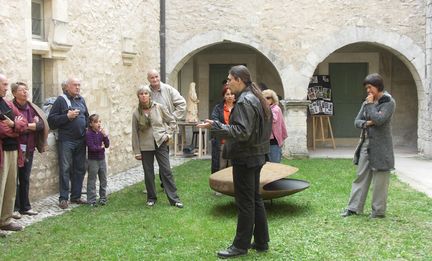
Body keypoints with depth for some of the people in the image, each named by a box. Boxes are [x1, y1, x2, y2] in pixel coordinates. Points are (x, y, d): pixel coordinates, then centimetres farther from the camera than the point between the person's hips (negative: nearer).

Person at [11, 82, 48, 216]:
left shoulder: (32, 108, 10)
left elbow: (41, 124, -2)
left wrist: (25, 126, -14)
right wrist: (31, 126, -15)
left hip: (29, 149, 6)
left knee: (25, 179, 14)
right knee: (14, 179, 2)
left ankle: (25, 207, 22)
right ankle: (14, 208, 11)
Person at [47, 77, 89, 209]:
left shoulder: (81, 100, 14)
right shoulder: (61, 100, -4)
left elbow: (86, 117, 26)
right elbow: (51, 120, -9)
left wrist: (86, 128, 10)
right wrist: (67, 116, -17)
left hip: (81, 141, 6)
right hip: (66, 140, -6)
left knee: (80, 169, 9)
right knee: (65, 169, -4)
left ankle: (76, 196, 19)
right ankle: (63, 198, 2)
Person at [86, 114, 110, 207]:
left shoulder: (101, 133, 4)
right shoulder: (89, 134, -14)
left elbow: (107, 145, 0)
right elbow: (91, 147, -22)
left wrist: (105, 135, -14)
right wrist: (101, 147, -8)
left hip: (102, 159, 6)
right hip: (93, 160, -6)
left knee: (103, 180, 13)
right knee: (92, 181, 0)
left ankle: (103, 198, 25)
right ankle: (91, 200, 7)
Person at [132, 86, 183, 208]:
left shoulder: (159, 107, -3)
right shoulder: (136, 113, -1)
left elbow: (172, 121, 6)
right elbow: (135, 133, 2)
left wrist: (168, 134, -5)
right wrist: (137, 151, 1)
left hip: (161, 143, -1)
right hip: (145, 146, 1)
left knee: (166, 171, -3)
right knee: (148, 173, 7)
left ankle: (174, 199, 2)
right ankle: (151, 198, 22)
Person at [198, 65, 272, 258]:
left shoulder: (244, 101, -18)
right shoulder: (255, 98, 13)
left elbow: (242, 132, -25)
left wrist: (215, 126, -28)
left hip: (245, 158, -10)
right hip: (255, 156, 10)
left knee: (245, 202, -2)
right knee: (255, 199, 15)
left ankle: (241, 245, 6)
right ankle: (261, 242, 22)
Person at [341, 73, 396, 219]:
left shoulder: (389, 102, -7)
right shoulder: (367, 102, 11)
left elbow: (379, 120, -21)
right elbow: (357, 121, 8)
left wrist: (370, 104, -11)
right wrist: (366, 123, -11)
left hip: (380, 146, -7)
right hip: (366, 144, 7)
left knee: (380, 180, 1)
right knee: (361, 176, 8)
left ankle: (379, 211, 10)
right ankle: (354, 208, 13)